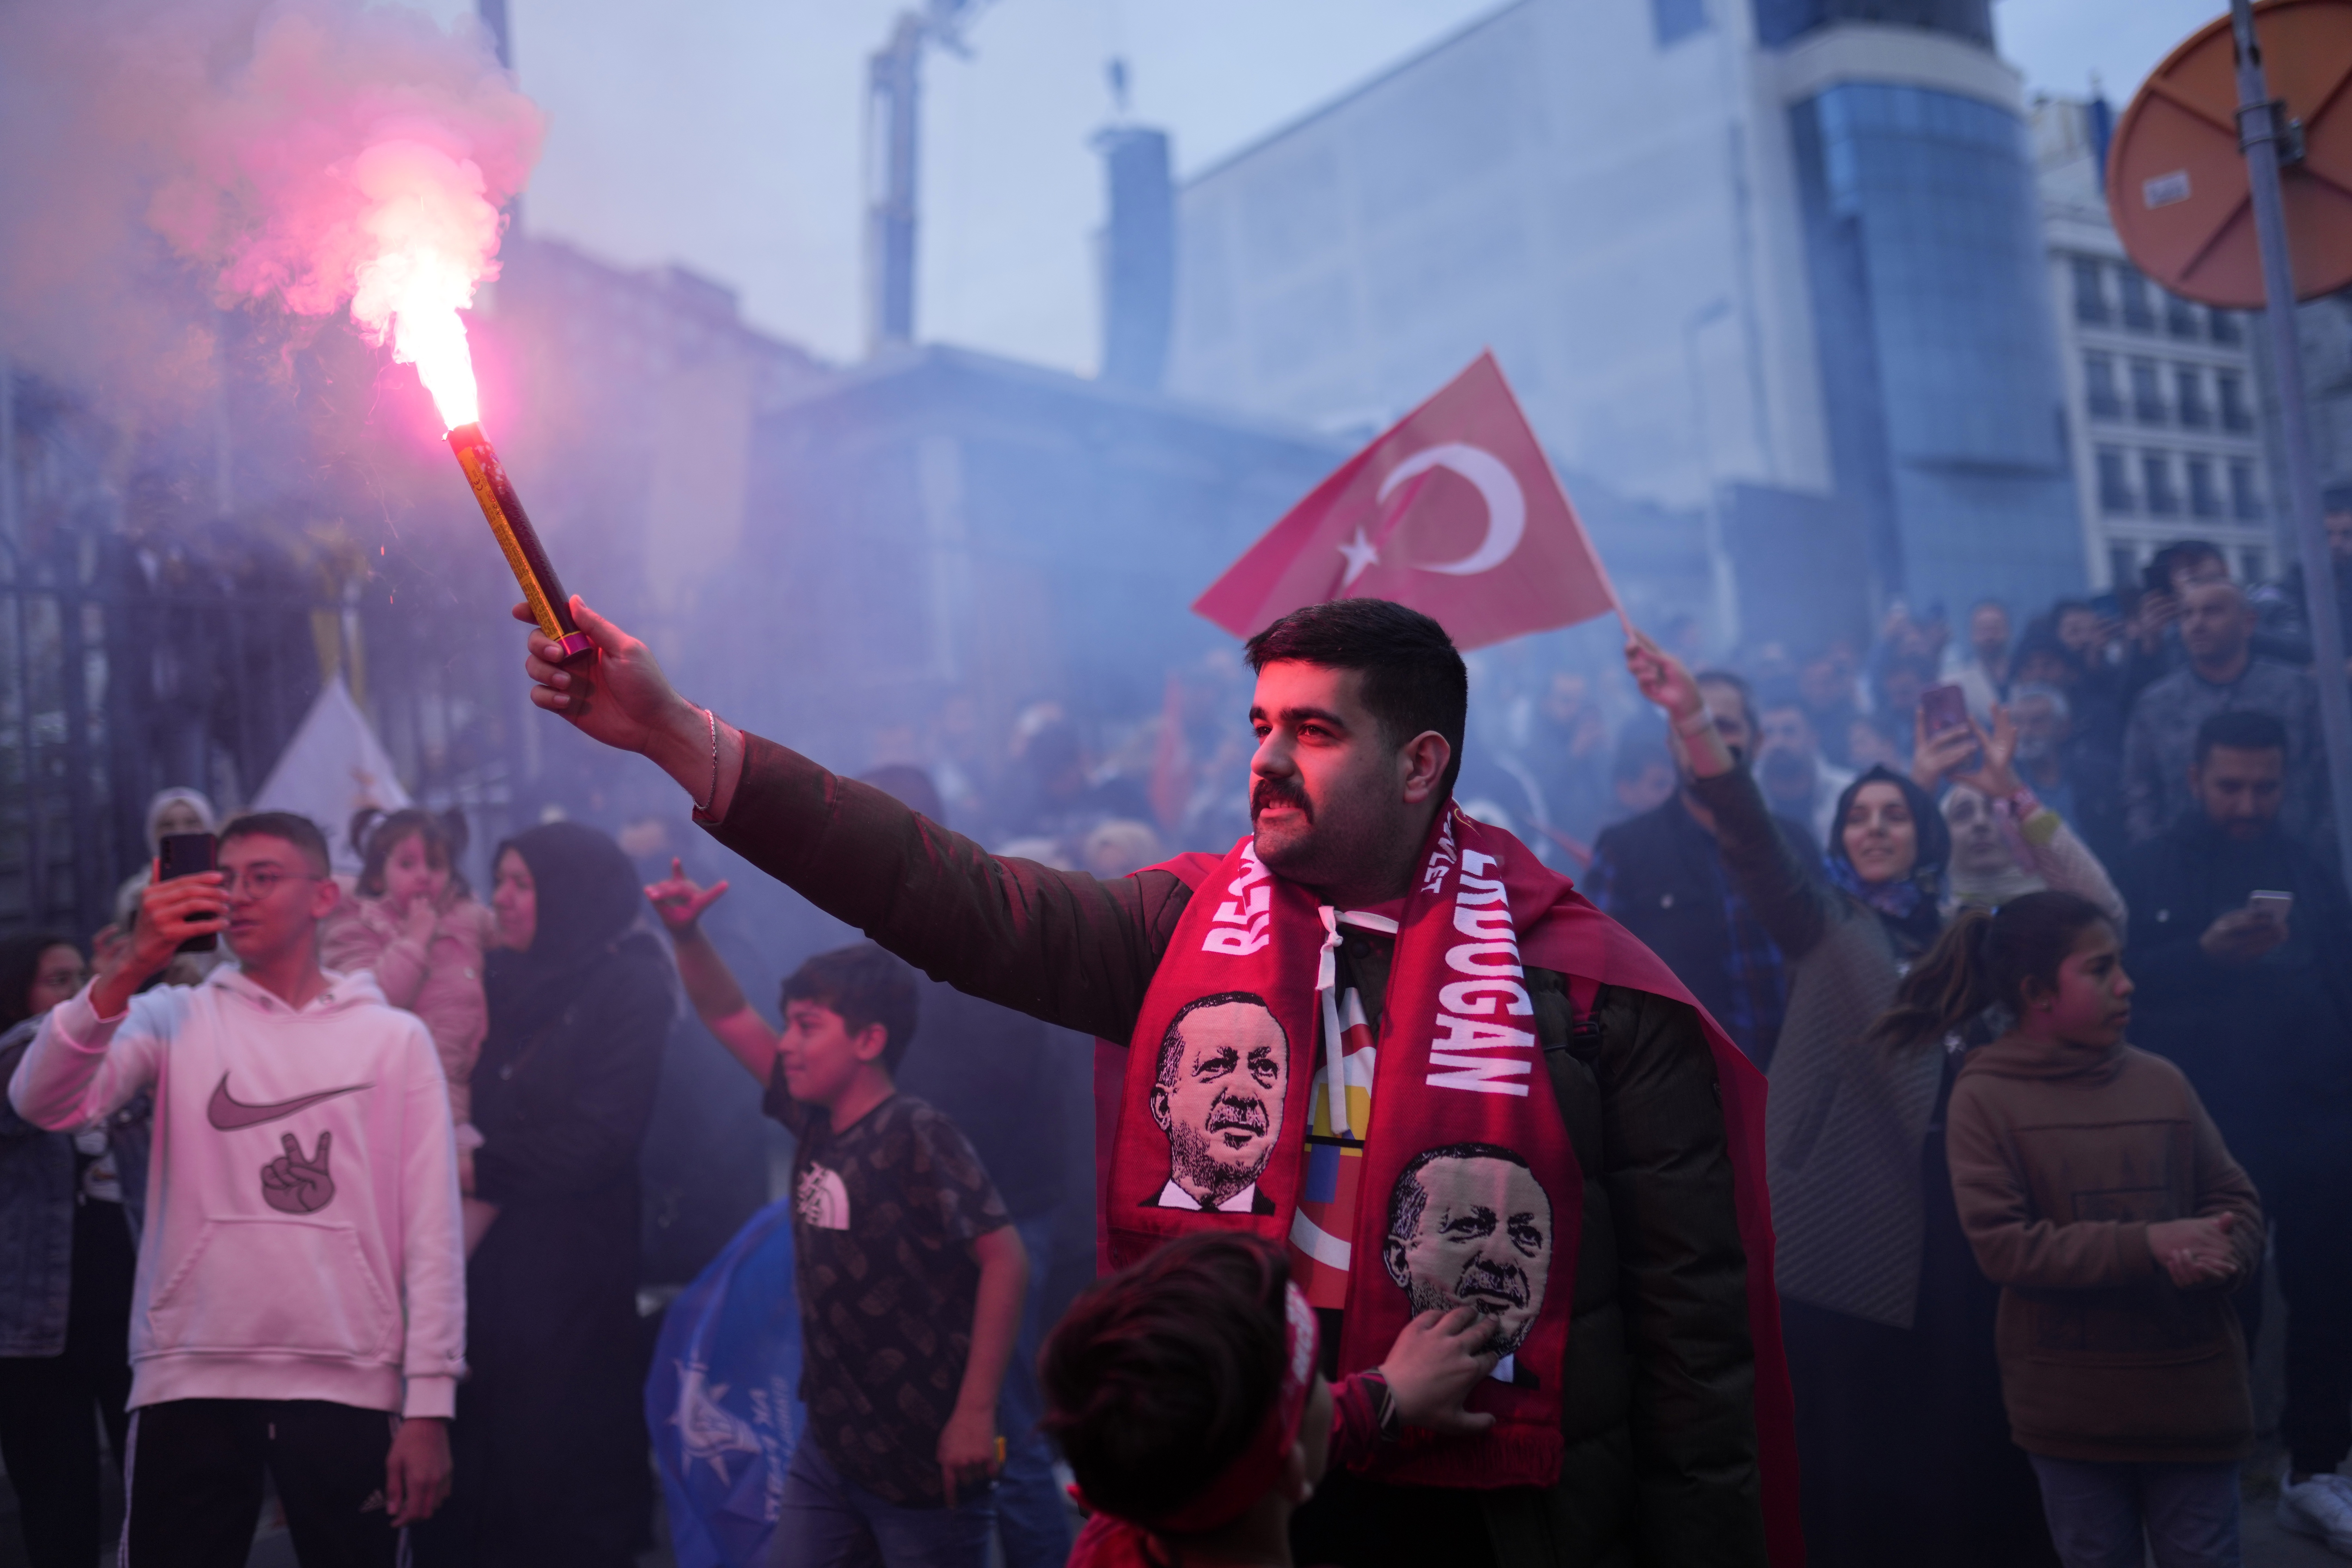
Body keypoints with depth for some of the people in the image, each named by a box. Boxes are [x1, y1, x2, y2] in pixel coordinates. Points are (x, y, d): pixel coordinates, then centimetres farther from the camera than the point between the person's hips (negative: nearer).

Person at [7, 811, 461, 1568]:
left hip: (350, 1387, -1)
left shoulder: (395, 1039, 6)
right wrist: (131, 966, -20)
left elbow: (431, 1234, 2)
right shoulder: (176, 1019, 9)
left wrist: (429, 1404, -4)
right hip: (190, 1382, 1)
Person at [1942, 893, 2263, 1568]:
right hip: (2073, 1407, -2)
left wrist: (2214, 1255, -18)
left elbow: (2239, 1206, 6)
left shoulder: (2162, 1079, 3)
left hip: (2195, 1391, 2)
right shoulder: (1985, 1096, -6)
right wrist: (2147, 1247, -22)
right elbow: (2003, 1245, -14)